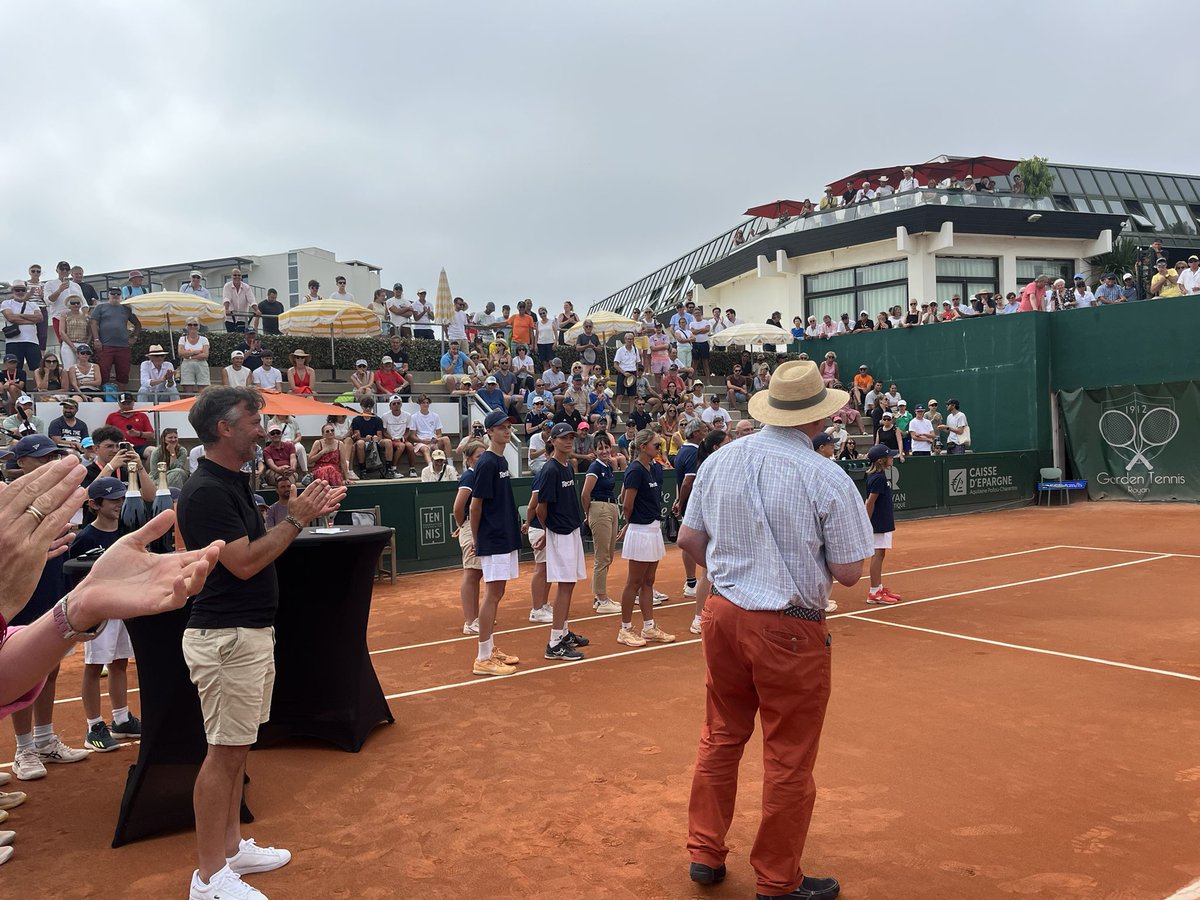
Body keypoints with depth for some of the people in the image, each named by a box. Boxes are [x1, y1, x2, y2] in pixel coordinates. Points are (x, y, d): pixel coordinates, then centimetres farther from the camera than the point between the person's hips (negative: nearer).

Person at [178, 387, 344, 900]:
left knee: (238, 749, 17)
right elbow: (244, 563, -23)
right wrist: (296, 518, -17)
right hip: (225, 638, -10)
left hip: (250, 633, 10)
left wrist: (305, 514, 7)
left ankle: (231, 847, 30)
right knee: (224, 753, -1)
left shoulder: (233, 482, 11)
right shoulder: (206, 491, -19)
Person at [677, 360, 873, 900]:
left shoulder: (720, 460, -1)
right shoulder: (826, 478, -15)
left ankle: (705, 855, 33)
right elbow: (848, 573, -10)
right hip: (789, 630, -5)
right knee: (788, 761, 11)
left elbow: (689, 540, 6)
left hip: (723, 613, 5)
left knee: (720, 739, 20)